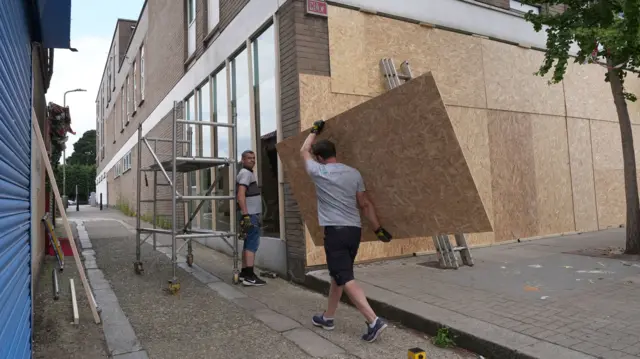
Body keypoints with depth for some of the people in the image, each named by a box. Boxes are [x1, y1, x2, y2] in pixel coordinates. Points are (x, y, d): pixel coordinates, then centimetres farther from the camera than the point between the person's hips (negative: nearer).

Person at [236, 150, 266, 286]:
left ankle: (244, 272, 18)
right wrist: (246, 215, -29)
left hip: (252, 214, 10)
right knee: (252, 244, -13)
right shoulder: (246, 173, -11)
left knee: (248, 244, 13)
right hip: (250, 215, -10)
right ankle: (249, 276, -15)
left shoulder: (248, 173, 20)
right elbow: (241, 195, -23)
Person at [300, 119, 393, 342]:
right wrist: (378, 229, 16)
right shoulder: (354, 173, 9)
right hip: (354, 230, 7)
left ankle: (374, 321, -14)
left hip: (335, 231, -7)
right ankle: (328, 318, 31)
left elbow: (304, 151, 17)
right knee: (337, 275, 18)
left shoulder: (318, 172, -3)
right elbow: (365, 204, 10)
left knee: (346, 279, -7)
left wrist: (314, 130, 29)